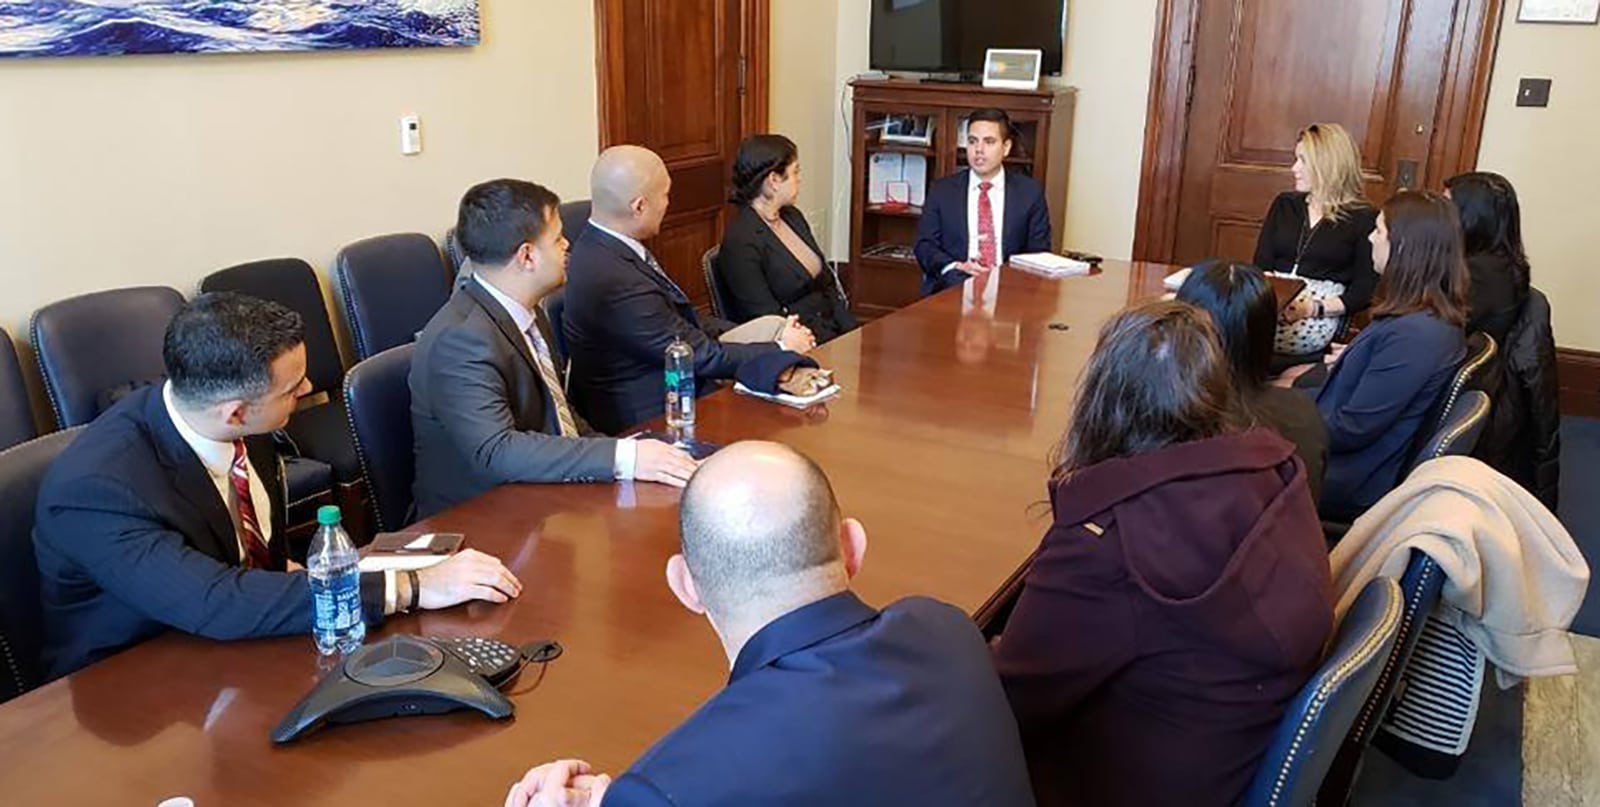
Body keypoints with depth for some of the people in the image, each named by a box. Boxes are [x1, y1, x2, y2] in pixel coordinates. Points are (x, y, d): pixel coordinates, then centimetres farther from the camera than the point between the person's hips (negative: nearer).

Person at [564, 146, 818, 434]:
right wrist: (780, 350, -6)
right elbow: (702, 355, -20)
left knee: (774, 325, 7)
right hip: (649, 416, -9)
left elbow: (679, 320, 8)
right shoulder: (614, 280, -30)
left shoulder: (600, 246, -1)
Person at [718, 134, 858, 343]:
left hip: (831, 329, 8)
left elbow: (828, 284, 14)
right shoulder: (741, 242, -13)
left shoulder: (793, 217, 12)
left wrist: (855, 336, 0)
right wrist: (835, 347, -18)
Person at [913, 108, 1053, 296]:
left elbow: (1039, 253, 9)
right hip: (951, 287, 0)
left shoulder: (1030, 191, 9)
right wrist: (955, 268, -13)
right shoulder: (942, 190, 10)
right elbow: (924, 244, 7)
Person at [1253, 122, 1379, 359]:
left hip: (1320, 319, -4)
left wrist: (1315, 307, -15)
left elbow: (1365, 290, 0)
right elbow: (1261, 264, 12)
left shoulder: (1364, 218, 5)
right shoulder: (1285, 204, 20)